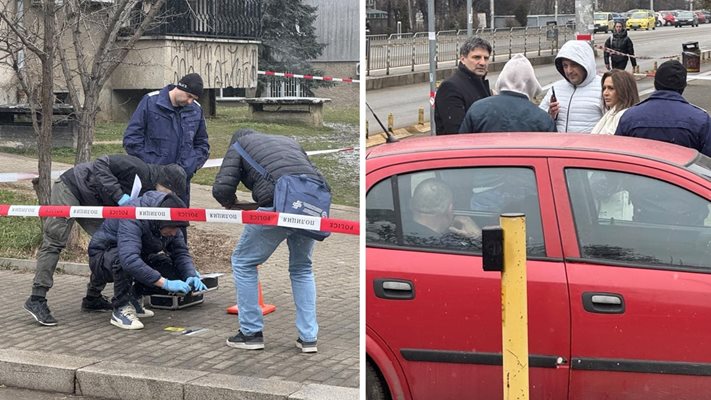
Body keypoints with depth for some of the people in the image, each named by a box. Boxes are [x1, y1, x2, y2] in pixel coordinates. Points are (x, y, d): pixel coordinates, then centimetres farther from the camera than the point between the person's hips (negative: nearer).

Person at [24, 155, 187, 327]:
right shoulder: (139, 169, -24)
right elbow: (101, 164, -29)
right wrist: (119, 195, -36)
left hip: (91, 205, 9)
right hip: (71, 186, -9)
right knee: (55, 242, -13)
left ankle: (93, 299, 11)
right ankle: (37, 299, -14)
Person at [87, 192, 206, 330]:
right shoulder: (132, 218, -35)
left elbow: (181, 253, -6)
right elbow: (129, 260, -47)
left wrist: (191, 276, -27)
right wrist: (165, 283, -49)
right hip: (101, 258, -6)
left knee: (172, 272, -16)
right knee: (121, 260, -40)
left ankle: (134, 297, 7)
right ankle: (122, 308, -22)